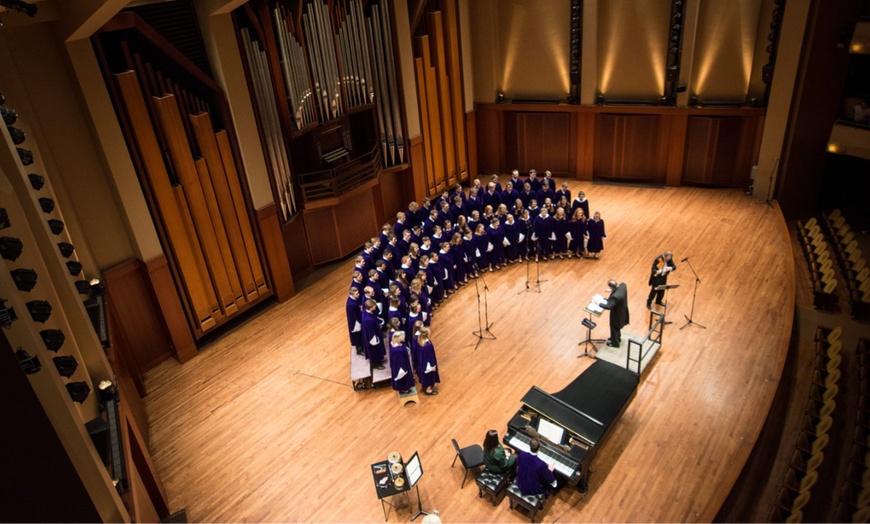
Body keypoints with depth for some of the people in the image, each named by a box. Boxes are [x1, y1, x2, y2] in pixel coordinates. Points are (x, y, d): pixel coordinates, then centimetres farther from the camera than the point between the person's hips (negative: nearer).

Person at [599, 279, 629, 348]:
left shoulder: (616, 296, -44)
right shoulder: (623, 285, -20)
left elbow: (609, 306, -37)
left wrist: (599, 303, -27)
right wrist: (612, 291, 1)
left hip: (617, 313, -8)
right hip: (622, 310, 8)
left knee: (614, 327, 19)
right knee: (617, 326, 32)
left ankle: (615, 343, 42)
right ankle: (618, 338, 56)